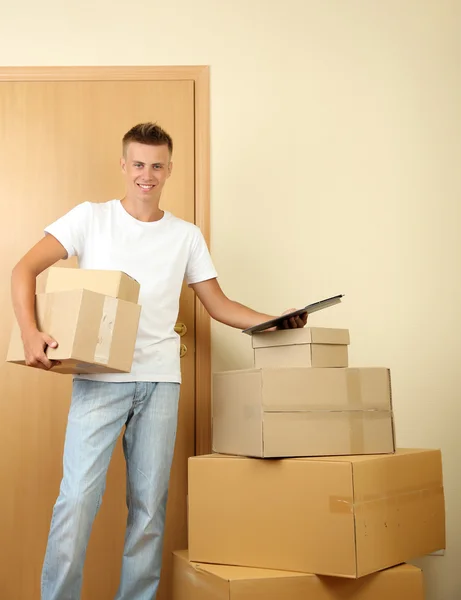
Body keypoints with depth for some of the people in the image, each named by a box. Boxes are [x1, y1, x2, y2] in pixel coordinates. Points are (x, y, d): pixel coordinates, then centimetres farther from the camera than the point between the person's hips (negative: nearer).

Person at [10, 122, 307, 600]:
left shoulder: (186, 236, 13)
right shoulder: (91, 217, 6)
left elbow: (219, 306, 15)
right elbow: (25, 269, 0)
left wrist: (275, 322, 0)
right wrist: (30, 331, -16)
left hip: (160, 381, 3)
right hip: (99, 377, -2)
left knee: (149, 503, 6)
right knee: (78, 497, -7)